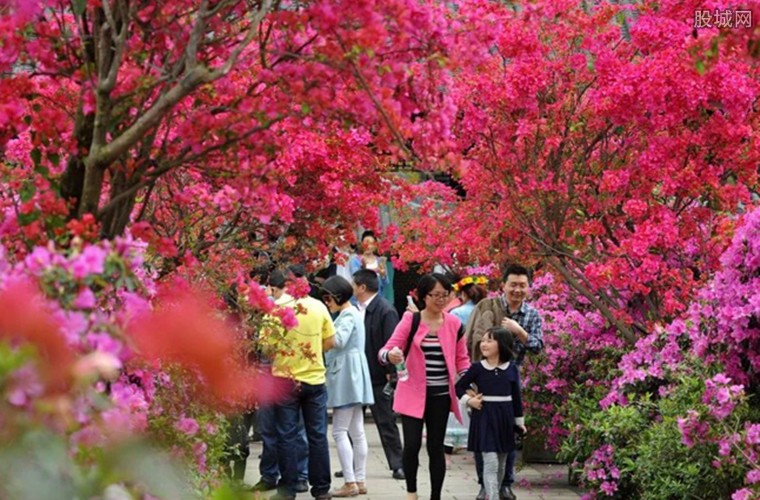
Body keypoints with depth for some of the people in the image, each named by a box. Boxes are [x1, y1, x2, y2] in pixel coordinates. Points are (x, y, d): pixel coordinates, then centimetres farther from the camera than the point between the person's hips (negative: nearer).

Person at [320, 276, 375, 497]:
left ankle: (350, 482, -11)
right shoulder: (353, 313, 17)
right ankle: (360, 480, 12)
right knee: (356, 431, 10)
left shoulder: (347, 315, -12)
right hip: (352, 376, 10)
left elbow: (339, 340, -23)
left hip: (346, 375, -10)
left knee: (340, 431, -9)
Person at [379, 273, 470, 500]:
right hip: (413, 394, -2)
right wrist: (391, 355, -34)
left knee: (436, 448, 7)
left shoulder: (454, 324, 3)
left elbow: (462, 359, 11)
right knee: (412, 445, -10)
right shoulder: (410, 320, -5)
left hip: (440, 395, 2)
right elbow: (386, 350, -10)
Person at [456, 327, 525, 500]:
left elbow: (516, 397, 8)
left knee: (501, 463, 13)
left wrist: (520, 421, 12)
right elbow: (459, 386, 6)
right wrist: (468, 400, -10)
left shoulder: (511, 369, 2)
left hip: (504, 419, 3)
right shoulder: (478, 368, -4)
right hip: (484, 418, -3)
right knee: (490, 462, -11)